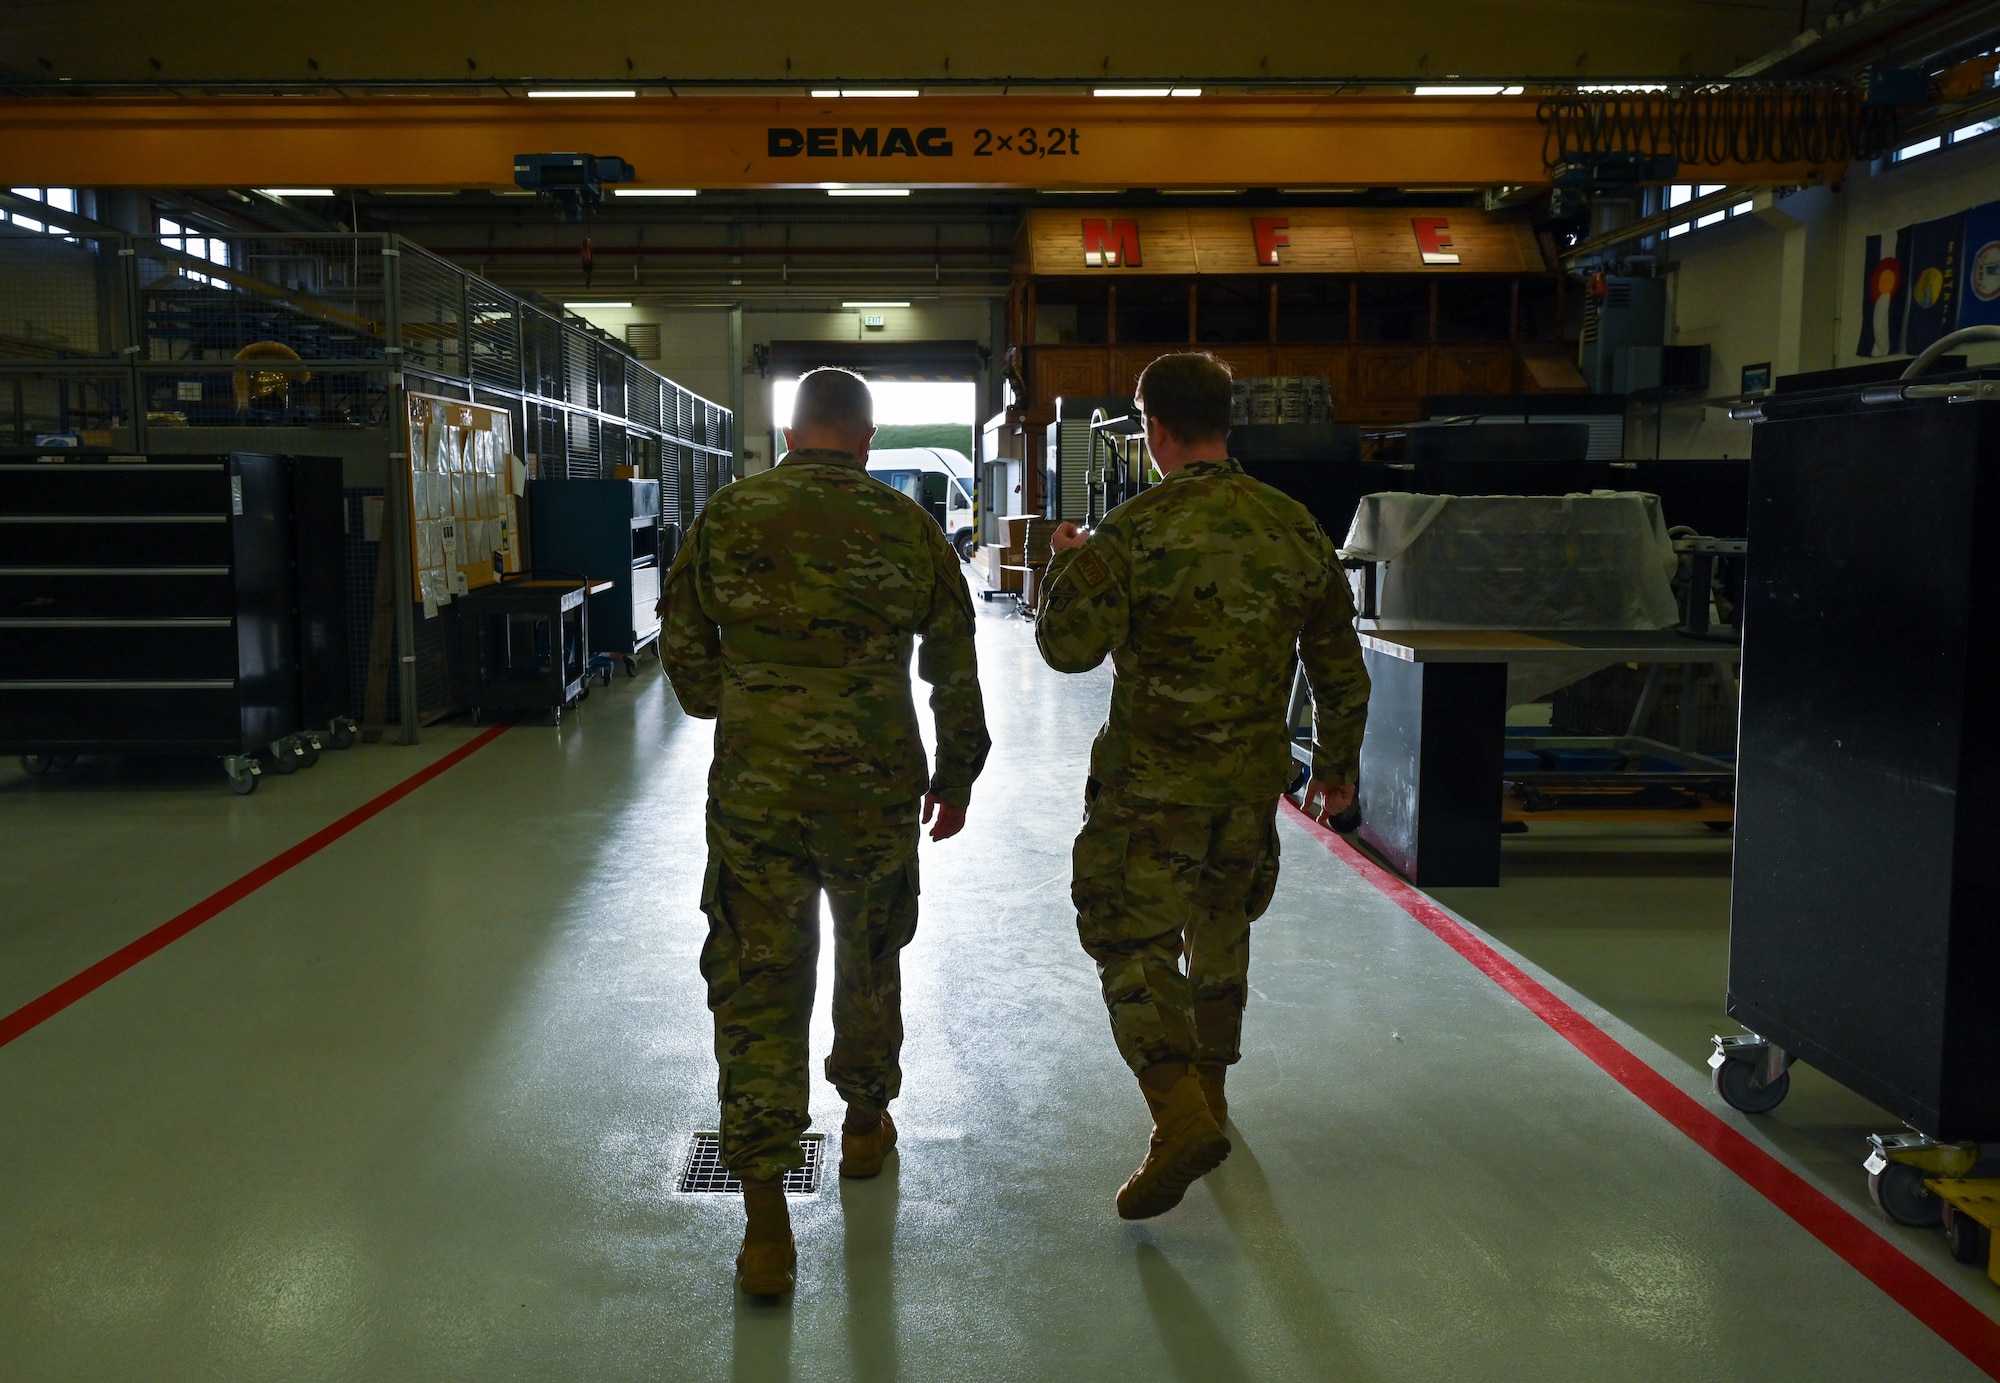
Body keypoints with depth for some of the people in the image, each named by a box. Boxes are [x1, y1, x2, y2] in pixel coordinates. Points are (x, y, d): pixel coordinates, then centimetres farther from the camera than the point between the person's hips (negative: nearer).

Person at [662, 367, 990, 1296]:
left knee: (755, 982, 3)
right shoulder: (907, 525, -1)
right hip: (876, 788, 1)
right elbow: (955, 669, 4)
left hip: (754, 789, -1)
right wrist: (957, 774, 17)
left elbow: (682, 650, 6)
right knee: (871, 956, 22)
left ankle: (765, 1216, 1)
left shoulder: (726, 518, -1)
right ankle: (866, 1122, 41)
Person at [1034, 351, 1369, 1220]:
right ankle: (1208, 1088, 38)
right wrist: (1337, 764, 22)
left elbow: (1068, 646, -9)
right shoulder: (1294, 529, 3)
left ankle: (1182, 1120, -13)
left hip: (1151, 783, -5)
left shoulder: (1136, 531, -14)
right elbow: (1340, 666, 9)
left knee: (1132, 942, 0)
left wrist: (1067, 563, 9)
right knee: (1221, 933, 22)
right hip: (1253, 780, 6)